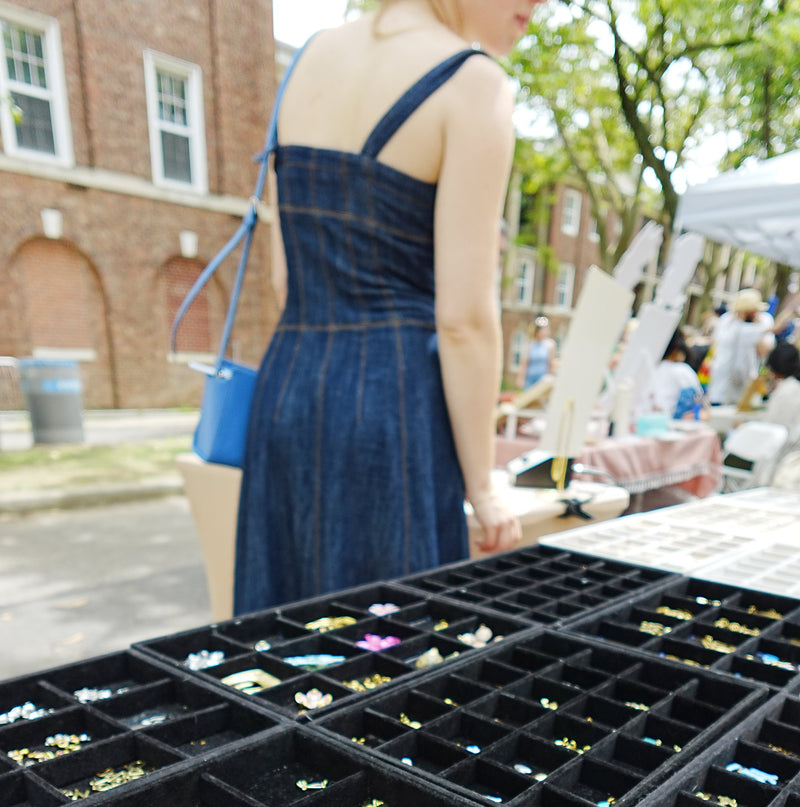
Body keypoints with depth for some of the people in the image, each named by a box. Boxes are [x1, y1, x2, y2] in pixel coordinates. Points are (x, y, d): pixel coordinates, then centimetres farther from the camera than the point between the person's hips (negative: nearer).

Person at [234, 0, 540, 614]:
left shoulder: (311, 55, 13)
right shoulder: (474, 83, -7)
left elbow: (288, 274, 15)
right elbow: (463, 317, -12)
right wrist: (482, 489, -4)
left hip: (286, 386, 7)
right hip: (395, 405, -7)